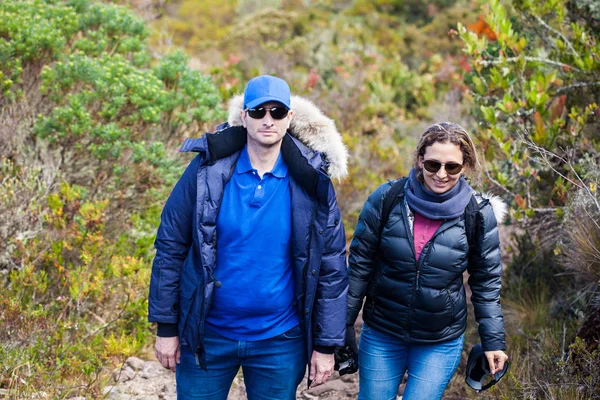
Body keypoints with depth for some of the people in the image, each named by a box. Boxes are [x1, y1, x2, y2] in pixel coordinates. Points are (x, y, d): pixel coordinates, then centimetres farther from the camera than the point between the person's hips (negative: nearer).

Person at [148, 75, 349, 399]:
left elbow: (331, 266, -2)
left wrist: (326, 345, -2)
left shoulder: (310, 183, -7)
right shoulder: (209, 169, -8)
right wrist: (166, 327, -2)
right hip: (206, 335, 0)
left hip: (280, 340, 1)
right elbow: (170, 247, -3)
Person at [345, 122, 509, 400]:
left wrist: (493, 341, 0)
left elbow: (486, 283, 1)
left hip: (442, 343, -1)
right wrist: (343, 325, 1)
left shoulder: (478, 214, -9)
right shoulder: (386, 199, -10)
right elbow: (359, 267, -2)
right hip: (380, 336, 1)